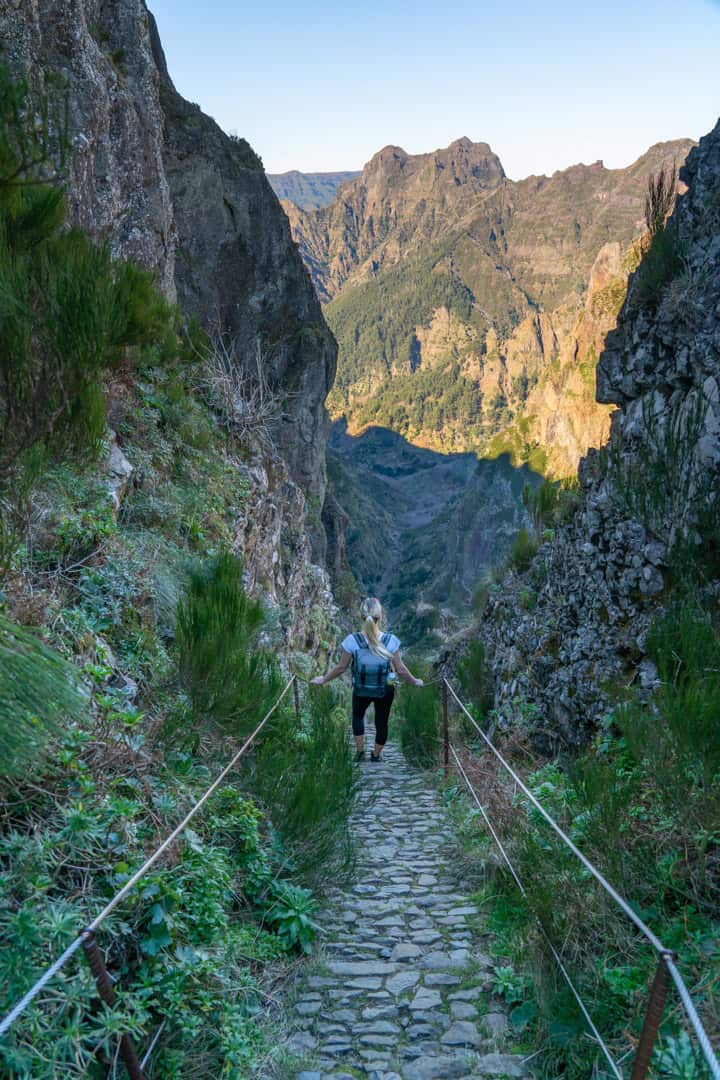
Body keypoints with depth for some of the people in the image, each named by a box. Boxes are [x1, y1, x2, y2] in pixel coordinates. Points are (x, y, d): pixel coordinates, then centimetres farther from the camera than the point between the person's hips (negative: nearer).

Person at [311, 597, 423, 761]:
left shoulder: (352, 640, -23)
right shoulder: (391, 640, -22)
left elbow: (341, 667, -12)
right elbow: (400, 669, -12)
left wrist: (323, 680, 4)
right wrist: (414, 682, 7)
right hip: (385, 690, 0)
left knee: (358, 716, 30)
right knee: (381, 722, 22)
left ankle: (360, 751, 34)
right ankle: (376, 755, 38)